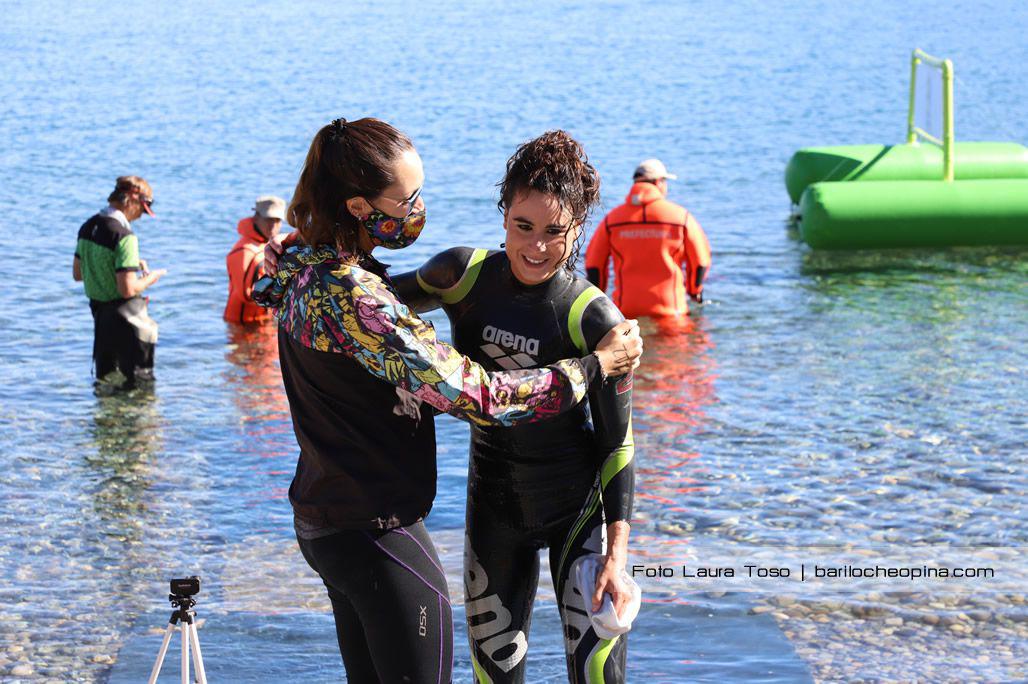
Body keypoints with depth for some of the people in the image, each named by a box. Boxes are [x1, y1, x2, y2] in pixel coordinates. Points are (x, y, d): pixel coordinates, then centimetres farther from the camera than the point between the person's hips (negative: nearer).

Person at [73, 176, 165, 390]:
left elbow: (78, 274, 14)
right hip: (125, 319, -8)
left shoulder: (88, 227, 3)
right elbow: (128, 289, -25)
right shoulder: (124, 236, -22)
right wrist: (150, 279, -5)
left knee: (104, 379, 21)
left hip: (99, 313, 8)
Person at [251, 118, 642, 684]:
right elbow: (475, 396, -25)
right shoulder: (349, 297, -25)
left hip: (322, 520, 10)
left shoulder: (308, 274, 5)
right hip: (376, 531, -10)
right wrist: (598, 365, -15)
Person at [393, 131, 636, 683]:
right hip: (494, 507, 4)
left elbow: (616, 443, -11)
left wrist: (616, 555, -14)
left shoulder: (595, 318, -18)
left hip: (580, 507, -3)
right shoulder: (464, 275, -9)